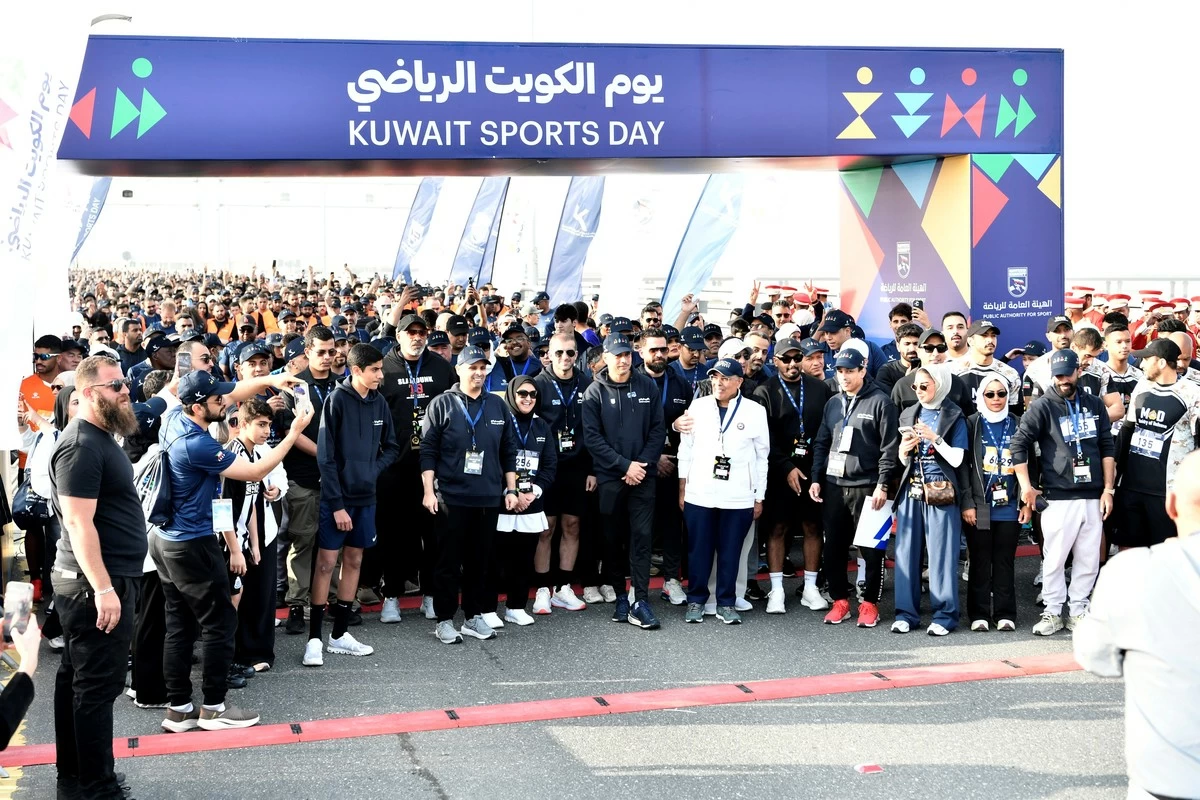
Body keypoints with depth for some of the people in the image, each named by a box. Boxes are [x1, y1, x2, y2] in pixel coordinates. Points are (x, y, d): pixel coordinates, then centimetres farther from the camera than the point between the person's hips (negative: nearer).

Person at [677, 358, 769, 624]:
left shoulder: (755, 411, 1)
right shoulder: (697, 407, 3)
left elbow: (762, 456, 5)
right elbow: (685, 448, 8)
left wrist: (759, 497, 5)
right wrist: (682, 489, 6)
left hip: (739, 498, -1)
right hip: (699, 495, 1)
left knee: (730, 552, 5)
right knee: (699, 550, 6)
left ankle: (726, 604, 16)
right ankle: (696, 601, 18)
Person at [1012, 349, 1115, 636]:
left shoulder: (1095, 404, 11)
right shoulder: (1042, 407, -2)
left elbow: (1107, 448, 12)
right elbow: (1019, 444, -6)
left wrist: (1108, 489, 6)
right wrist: (1025, 486, -11)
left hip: (1093, 497, 4)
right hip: (1059, 498, -3)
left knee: (1089, 560, 7)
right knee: (1055, 559, -1)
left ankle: (1078, 612, 18)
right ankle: (1052, 612, 11)